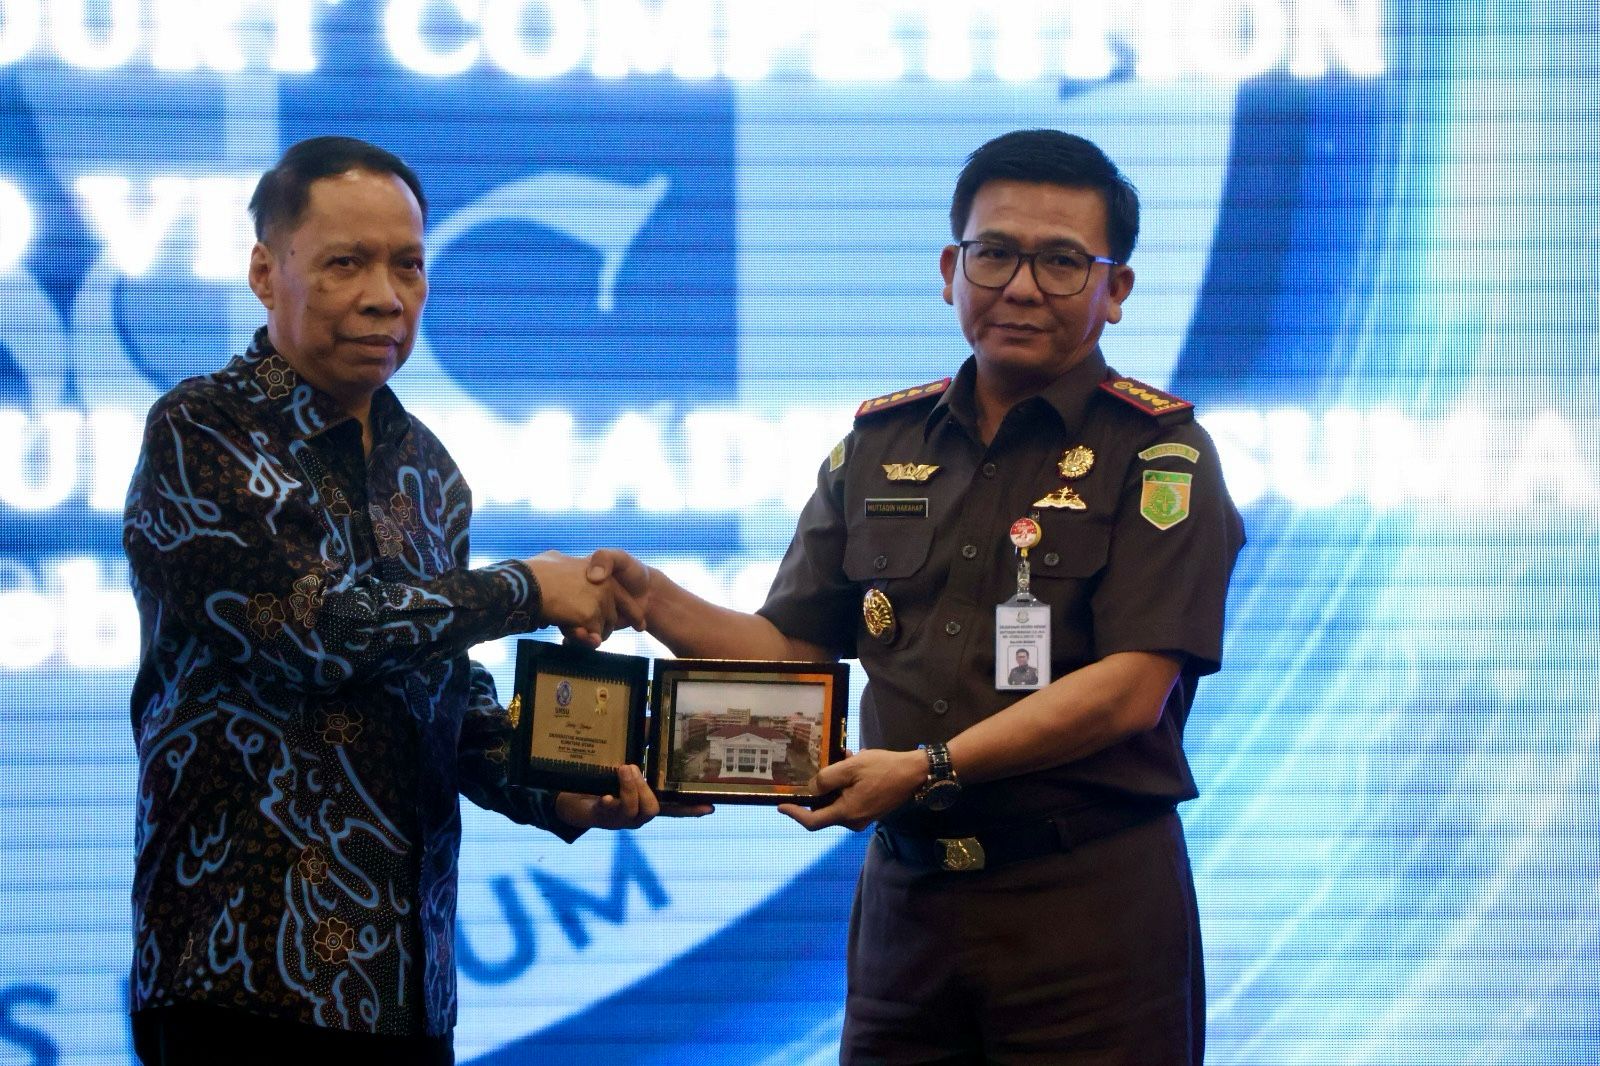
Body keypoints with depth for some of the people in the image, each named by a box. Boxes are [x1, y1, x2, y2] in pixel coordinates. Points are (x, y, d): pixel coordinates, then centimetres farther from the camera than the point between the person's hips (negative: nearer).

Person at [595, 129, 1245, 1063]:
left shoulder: (1156, 452, -3)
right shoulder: (882, 444, 13)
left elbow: (1132, 689, -14)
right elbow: (788, 650, 14)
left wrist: (930, 768, -21)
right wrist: (654, 601, -5)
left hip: (1087, 902, -4)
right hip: (908, 896, 4)